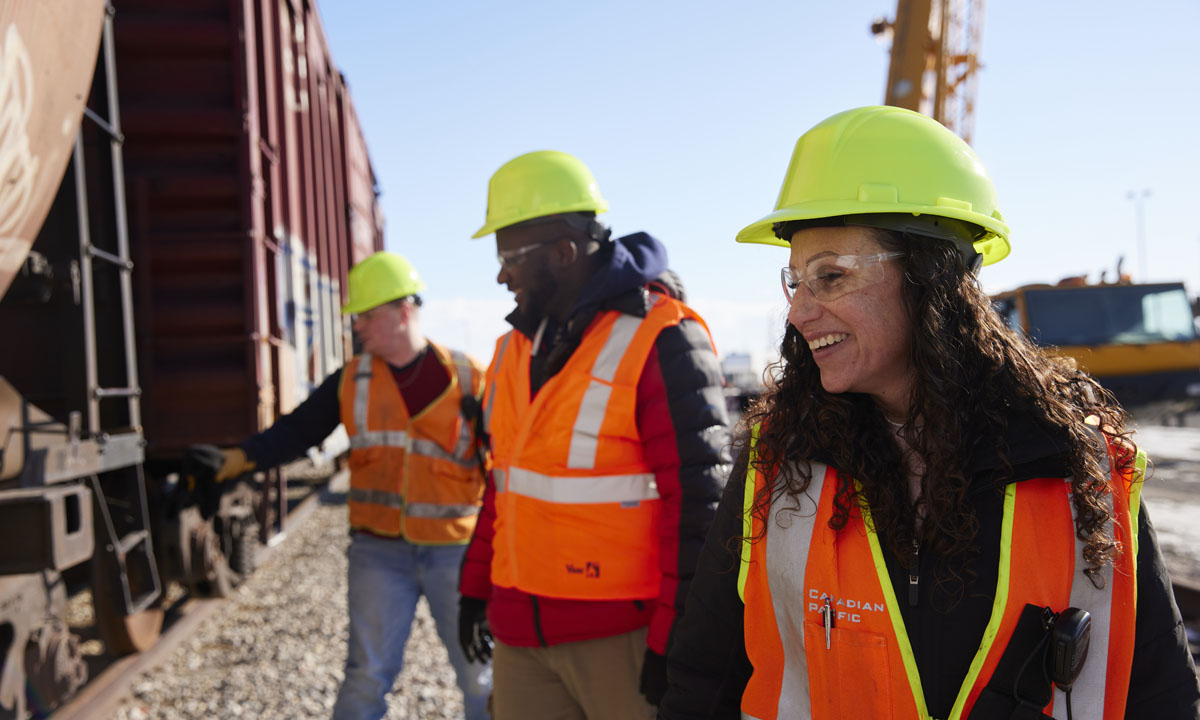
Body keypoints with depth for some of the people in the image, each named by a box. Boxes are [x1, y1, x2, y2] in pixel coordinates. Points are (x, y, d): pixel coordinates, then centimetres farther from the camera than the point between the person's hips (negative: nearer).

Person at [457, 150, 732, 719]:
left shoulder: (659, 342, -14)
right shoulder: (519, 344, 11)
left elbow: (696, 498, -16)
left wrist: (672, 638, -15)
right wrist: (476, 584, 19)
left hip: (623, 635, -7)